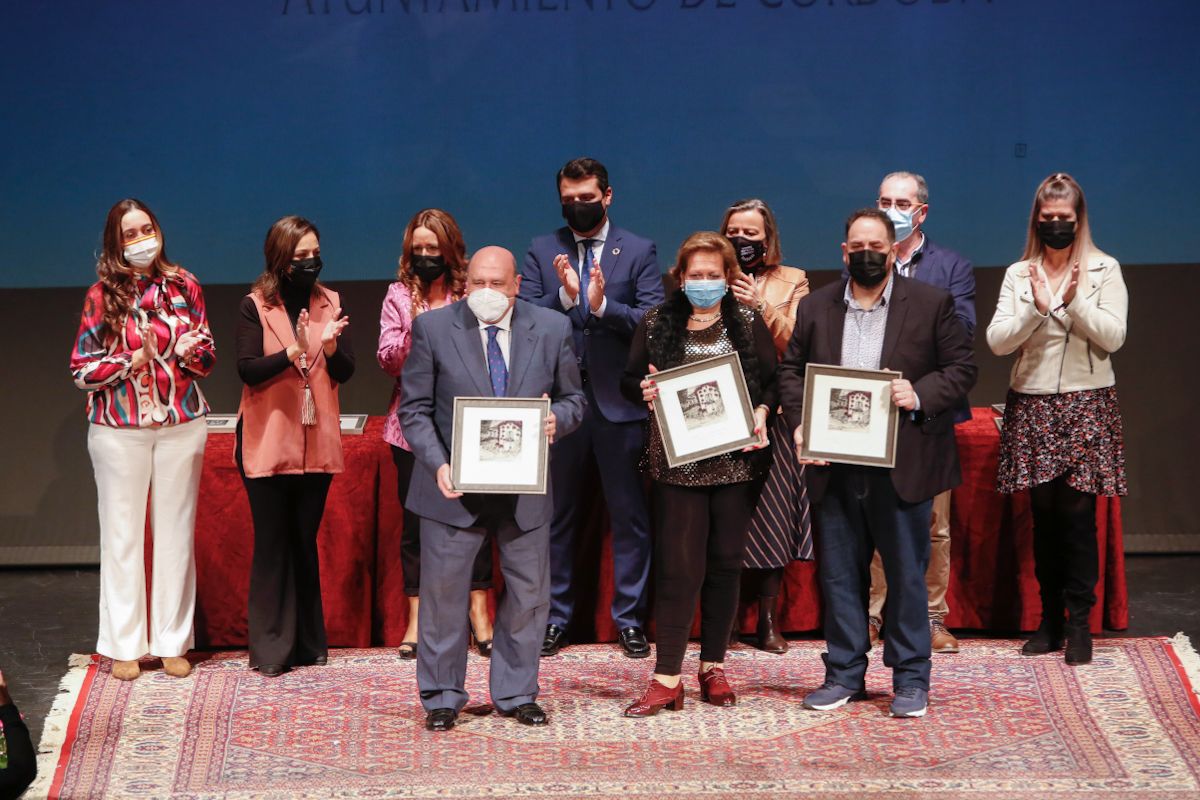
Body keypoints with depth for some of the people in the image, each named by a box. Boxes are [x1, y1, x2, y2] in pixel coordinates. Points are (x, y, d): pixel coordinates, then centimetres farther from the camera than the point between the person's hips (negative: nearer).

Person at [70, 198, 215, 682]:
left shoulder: (184, 287, 3)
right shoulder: (102, 295, -3)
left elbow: (208, 357, 9)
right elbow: (81, 370, -3)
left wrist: (192, 353, -13)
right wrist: (132, 360, -16)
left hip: (181, 426, 2)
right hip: (119, 429, -2)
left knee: (176, 532, 6)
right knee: (123, 535, 3)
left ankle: (173, 642, 14)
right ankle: (124, 646, 11)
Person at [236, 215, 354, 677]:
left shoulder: (330, 303, 8)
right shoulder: (255, 306, -4)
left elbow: (346, 371, 4)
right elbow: (247, 369, -13)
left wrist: (330, 347, -17)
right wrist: (293, 352, -28)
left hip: (316, 443, 3)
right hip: (268, 443, -3)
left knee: (305, 540, 10)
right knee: (272, 543, -1)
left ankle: (308, 641, 18)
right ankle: (271, 649, 4)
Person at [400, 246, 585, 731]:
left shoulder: (552, 330, 2)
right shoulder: (432, 328, -3)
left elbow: (572, 398, 10)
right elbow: (415, 409, -3)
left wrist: (557, 418, -14)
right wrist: (437, 465, -17)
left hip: (526, 489, 2)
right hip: (455, 487, -2)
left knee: (529, 594, 10)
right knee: (443, 594, 4)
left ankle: (516, 694, 25)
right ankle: (441, 697, 19)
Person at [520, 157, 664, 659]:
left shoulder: (638, 252, 3)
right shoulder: (542, 251, 8)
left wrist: (604, 305, -21)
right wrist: (564, 296, -19)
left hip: (618, 400, -1)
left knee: (629, 514, 3)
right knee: (557, 514, 9)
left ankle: (629, 618, 11)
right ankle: (556, 617, 18)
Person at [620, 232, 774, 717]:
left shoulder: (749, 323, 6)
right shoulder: (657, 324, 5)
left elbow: (773, 381, 7)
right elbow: (629, 381, 8)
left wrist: (762, 412, -12)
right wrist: (644, 390, -13)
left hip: (737, 458, 1)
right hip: (678, 461, -1)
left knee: (725, 562, 7)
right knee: (678, 565, -5)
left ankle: (714, 667, 18)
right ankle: (666, 678, -3)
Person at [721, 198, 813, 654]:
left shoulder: (791, 282, 9)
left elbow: (796, 344, -3)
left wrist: (760, 306, -11)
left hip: (773, 415, 0)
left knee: (771, 513, 0)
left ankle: (768, 620, 8)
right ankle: (727, 618, 7)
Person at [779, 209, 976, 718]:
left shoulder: (931, 304, 2)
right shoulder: (815, 308, 10)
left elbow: (961, 367, 1)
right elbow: (791, 370, 11)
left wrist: (920, 395, -15)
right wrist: (800, 423, -5)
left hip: (902, 466, -3)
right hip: (835, 466, 3)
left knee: (907, 574, 2)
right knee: (839, 574, 8)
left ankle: (911, 680, 11)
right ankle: (844, 674, 19)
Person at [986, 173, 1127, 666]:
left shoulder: (1104, 270, 3)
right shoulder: (1018, 274, 8)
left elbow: (1113, 337, -6)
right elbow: (997, 341, -1)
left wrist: (1074, 302, -19)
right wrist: (1037, 308, -15)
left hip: (1086, 403, -2)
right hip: (1031, 404, 2)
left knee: (1077, 512, -7)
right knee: (1043, 514, 5)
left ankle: (1079, 623, 0)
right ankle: (1050, 620, 14)